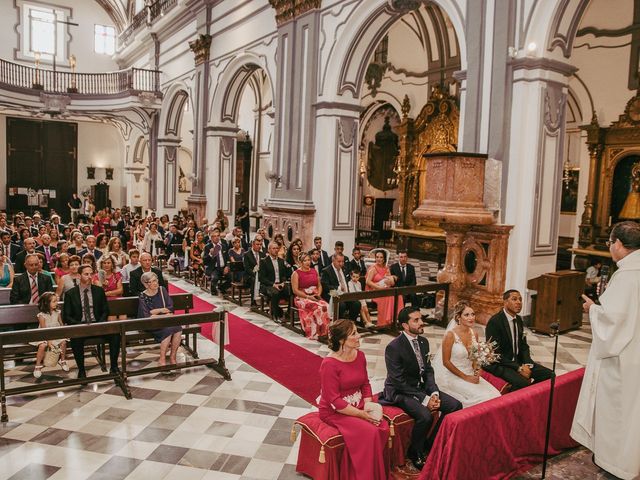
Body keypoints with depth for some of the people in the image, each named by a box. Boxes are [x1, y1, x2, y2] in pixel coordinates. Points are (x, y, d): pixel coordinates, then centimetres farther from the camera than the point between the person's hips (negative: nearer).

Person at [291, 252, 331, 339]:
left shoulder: (314, 271, 15)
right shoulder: (296, 273, -2)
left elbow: (319, 285, 18)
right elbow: (295, 290, -8)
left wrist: (318, 294, -3)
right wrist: (308, 297, -16)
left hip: (315, 297, 5)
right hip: (302, 298, -5)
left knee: (326, 306, -27)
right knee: (318, 307, -33)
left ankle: (326, 331, -24)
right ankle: (317, 333, -25)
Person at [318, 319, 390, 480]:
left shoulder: (360, 355, 0)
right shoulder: (329, 364, -22)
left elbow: (365, 384, 10)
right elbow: (334, 402, -20)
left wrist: (368, 405, -8)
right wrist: (362, 415, -20)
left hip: (358, 406, 7)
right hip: (335, 412, -6)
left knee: (383, 427, -17)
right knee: (369, 432, -25)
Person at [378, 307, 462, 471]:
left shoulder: (423, 341, 3)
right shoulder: (393, 347, -21)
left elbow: (428, 371, 7)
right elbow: (400, 382, -21)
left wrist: (434, 393, -10)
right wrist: (424, 399, -22)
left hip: (420, 387, 8)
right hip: (400, 392, -8)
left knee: (455, 405, -6)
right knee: (425, 416, -32)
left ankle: (431, 444, 12)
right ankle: (415, 453, -3)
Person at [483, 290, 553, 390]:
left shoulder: (518, 320, 8)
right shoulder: (494, 322, -18)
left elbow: (524, 345, 14)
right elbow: (495, 353, -19)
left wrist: (527, 364, -5)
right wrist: (518, 368, -21)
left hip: (517, 361, 8)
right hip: (499, 364, -8)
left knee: (549, 374, -4)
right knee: (523, 383, -32)